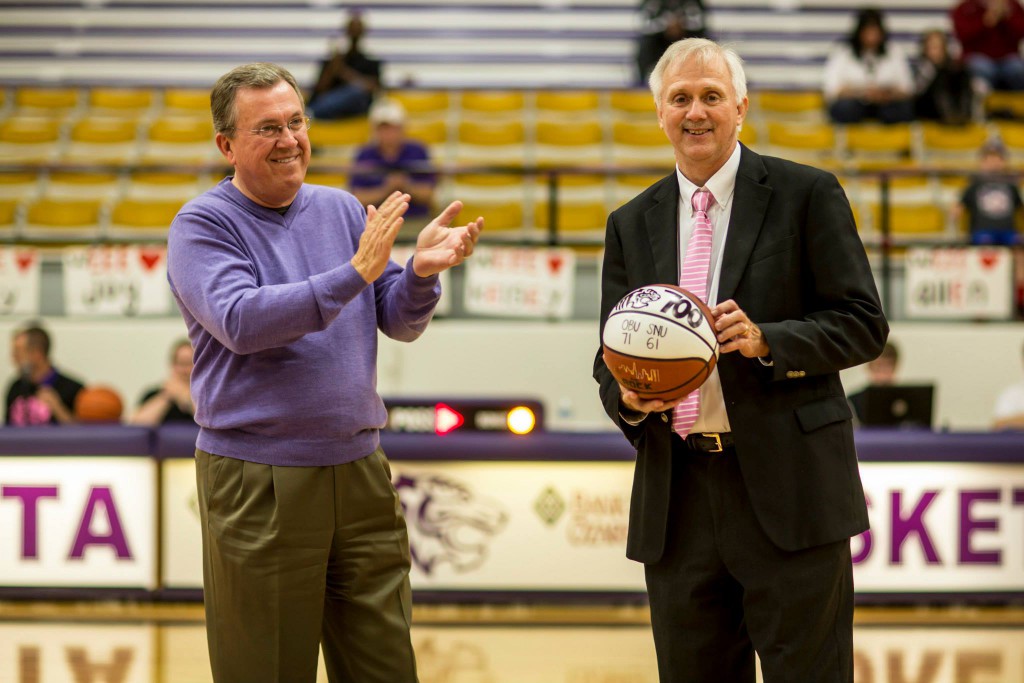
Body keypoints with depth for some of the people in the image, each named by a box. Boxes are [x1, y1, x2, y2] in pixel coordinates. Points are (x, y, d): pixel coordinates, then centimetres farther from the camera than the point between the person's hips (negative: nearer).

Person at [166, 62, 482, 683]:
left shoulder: (342, 211, 10)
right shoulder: (203, 225, -5)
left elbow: (401, 323, 8)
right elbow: (240, 321, -21)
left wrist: (421, 272, -14)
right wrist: (354, 274, -26)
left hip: (360, 472, 5)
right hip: (258, 483, -5)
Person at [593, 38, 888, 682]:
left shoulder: (806, 195, 1)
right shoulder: (631, 224, 13)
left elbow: (864, 323, -3)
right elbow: (612, 357, 16)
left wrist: (766, 341, -18)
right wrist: (628, 396, -8)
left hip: (788, 487, -4)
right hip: (677, 501, 4)